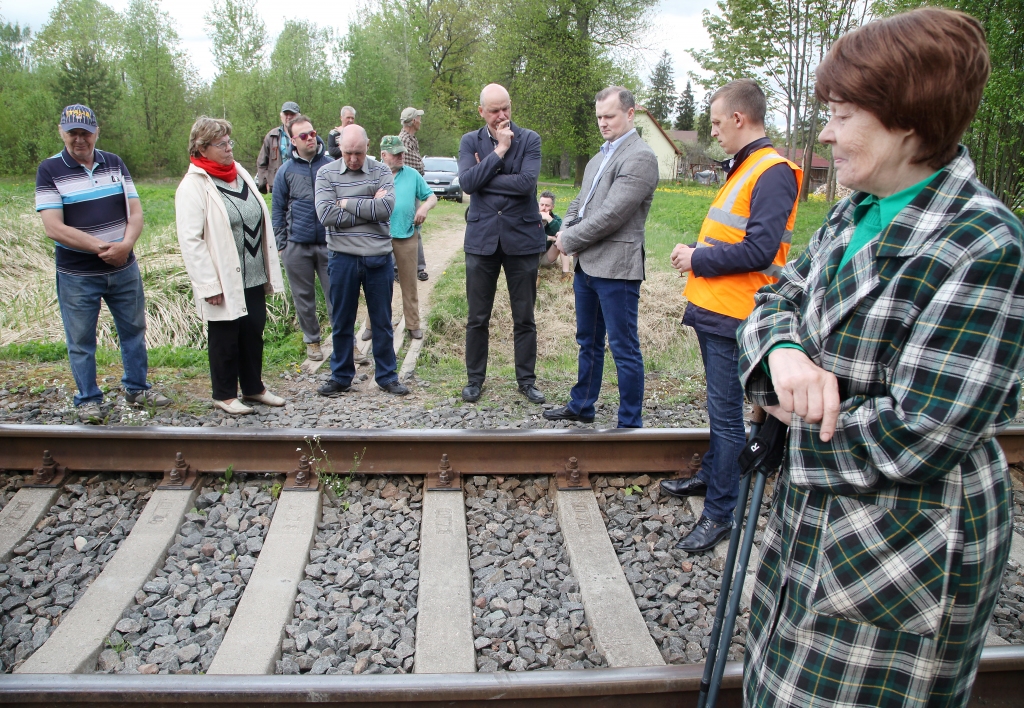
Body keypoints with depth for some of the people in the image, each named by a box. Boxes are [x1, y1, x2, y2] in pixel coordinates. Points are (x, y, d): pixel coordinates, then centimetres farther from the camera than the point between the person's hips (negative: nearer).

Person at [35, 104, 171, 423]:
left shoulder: (115, 164, 4)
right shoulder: (49, 170, -8)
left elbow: (135, 212, 0)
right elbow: (53, 228, -15)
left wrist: (125, 245, -19)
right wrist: (102, 247, -20)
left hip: (125, 269, 4)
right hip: (77, 276, -3)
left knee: (133, 330, 14)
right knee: (81, 341, 6)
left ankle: (137, 388, 30)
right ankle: (88, 400, 21)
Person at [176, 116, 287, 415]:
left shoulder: (240, 173, 10)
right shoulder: (193, 185, -12)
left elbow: (262, 222, 15)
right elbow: (190, 240, -17)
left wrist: (269, 270, 13)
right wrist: (209, 285, -20)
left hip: (253, 276, 7)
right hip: (224, 281, -7)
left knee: (254, 332, 15)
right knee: (225, 338, 7)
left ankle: (253, 387, 32)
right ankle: (225, 395, 24)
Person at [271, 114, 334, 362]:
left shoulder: (331, 165, 1)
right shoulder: (286, 171, 3)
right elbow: (278, 210, 7)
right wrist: (281, 244, 2)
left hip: (329, 243, -1)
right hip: (297, 246, 1)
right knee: (304, 297, 11)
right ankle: (312, 340, 24)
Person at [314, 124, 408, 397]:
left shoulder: (381, 172, 2)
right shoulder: (326, 174, 1)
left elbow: (386, 208, -15)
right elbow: (326, 216, -13)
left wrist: (347, 203, -10)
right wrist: (369, 209, -11)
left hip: (378, 258, 0)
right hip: (342, 258, 0)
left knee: (382, 321, 9)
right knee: (342, 321, 9)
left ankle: (387, 375, 21)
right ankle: (340, 377, 23)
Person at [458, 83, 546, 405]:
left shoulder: (529, 139, 0)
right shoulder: (470, 141, 5)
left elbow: (527, 182, -17)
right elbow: (467, 182, -12)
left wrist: (484, 178, -10)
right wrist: (499, 150, -13)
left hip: (521, 237, -1)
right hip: (481, 238, 1)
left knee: (524, 317, 7)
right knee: (477, 317, 7)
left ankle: (527, 379, 20)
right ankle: (475, 378, 22)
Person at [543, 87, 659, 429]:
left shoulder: (640, 157, -13)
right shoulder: (600, 156, 17)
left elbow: (610, 215, -20)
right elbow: (580, 201, 21)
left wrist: (569, 240, -11)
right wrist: (565, 231, 0)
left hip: (616, 268, -9)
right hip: (586, 264, 9)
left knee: (624, 349, 0)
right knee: (588, 342, 20)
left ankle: (630, 423, 10)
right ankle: (581, 405, 35)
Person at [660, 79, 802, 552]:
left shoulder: (773, 172, -15)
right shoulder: (742, 167, 16)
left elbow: (760, 250, -23)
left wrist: (698, 260, -14)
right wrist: (696, 252, 4)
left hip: (733, 316, -10)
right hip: (711, 307, 10)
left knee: (725, 413, -3)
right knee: (720, 406, 21)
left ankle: (720, 513, 6)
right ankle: (712, 476, 37)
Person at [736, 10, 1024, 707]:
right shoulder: (852, 216, 4)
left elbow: (919, 436, -26)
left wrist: (798, 417, -12)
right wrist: (783, 353, -16)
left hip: (906, 552, -8)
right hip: (813, 513, 8)